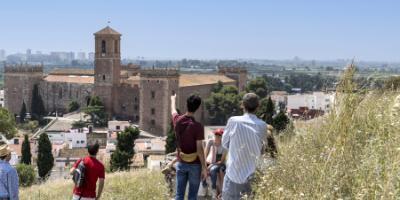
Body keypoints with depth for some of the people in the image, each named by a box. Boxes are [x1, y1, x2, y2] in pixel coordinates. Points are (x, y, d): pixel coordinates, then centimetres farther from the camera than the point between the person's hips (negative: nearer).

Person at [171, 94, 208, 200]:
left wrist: (173, 99, 43)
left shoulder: (177, 120, -3)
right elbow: (199, 149, -16)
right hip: (195, 164, -4)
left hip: (181, 163, 4)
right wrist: (204, 167, -9)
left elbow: (173, 110, 22)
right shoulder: (198, 126, -17)